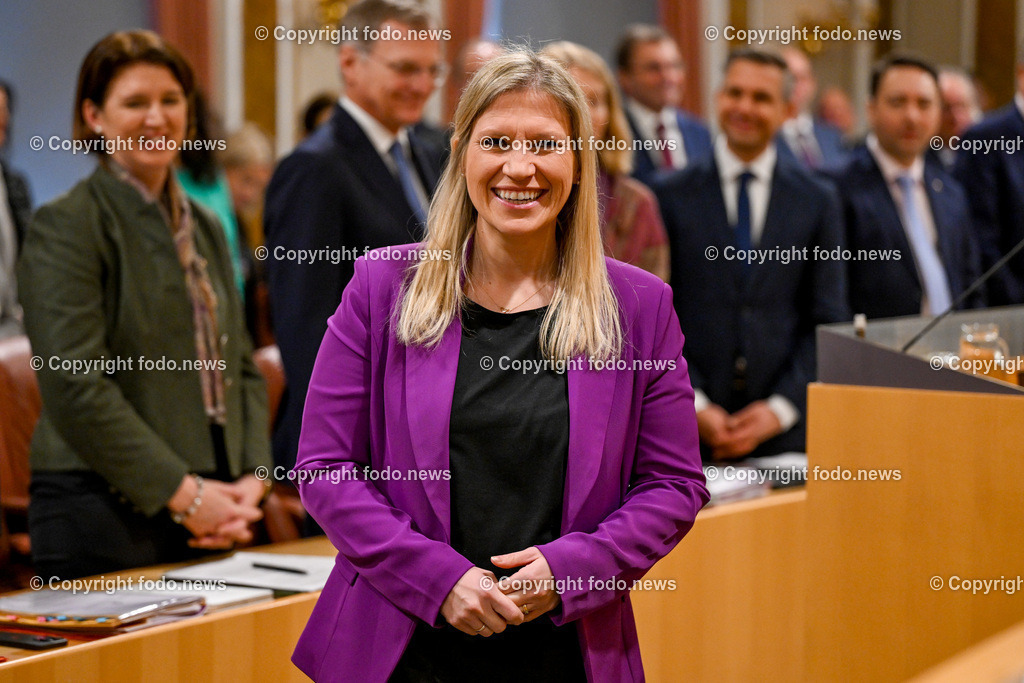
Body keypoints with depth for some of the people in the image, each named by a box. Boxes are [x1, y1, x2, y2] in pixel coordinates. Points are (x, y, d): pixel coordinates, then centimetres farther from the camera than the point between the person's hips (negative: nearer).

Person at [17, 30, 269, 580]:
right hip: (104, 520, -6)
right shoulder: (64, 227, -6)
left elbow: (242, 367, 17)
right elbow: (76, 386, -15)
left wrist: (251, 479, 0)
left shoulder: (206, 229, 17)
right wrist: (183, 492, -16)